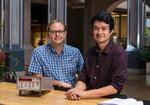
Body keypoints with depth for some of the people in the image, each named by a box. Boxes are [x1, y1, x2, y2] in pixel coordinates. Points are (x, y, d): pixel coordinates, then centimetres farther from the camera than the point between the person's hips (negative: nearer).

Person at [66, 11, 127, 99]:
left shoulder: (119, 53, -10)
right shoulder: (90, 52, 8)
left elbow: (116, 87, -16)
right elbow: (83, 79, 7)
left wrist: (85, 94, -21)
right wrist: (76, 90, -15)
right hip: (90, 99, 4)